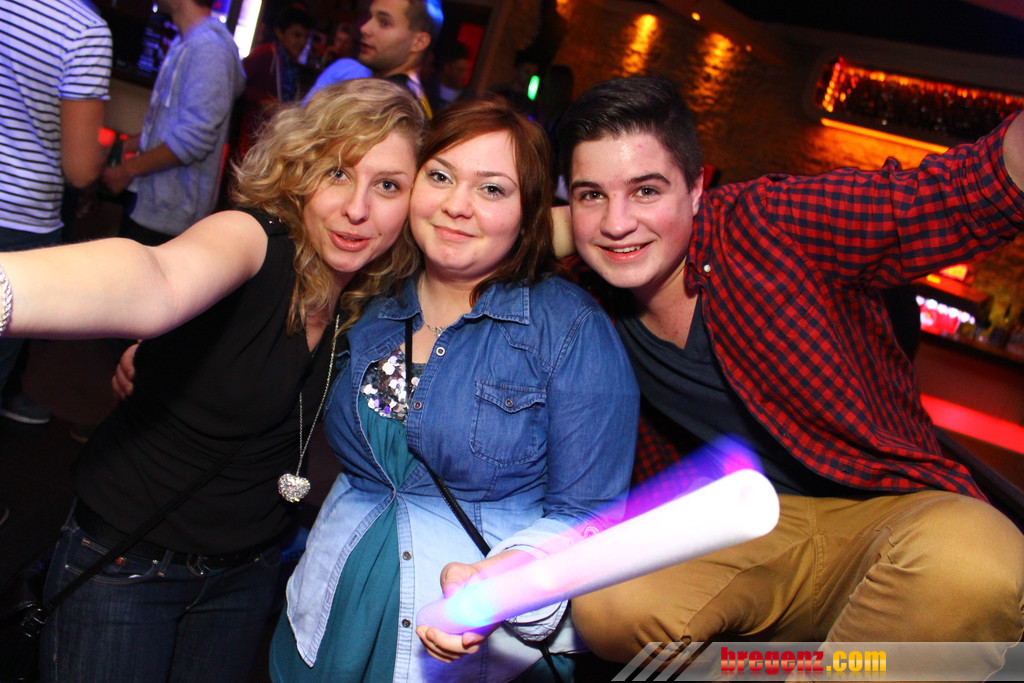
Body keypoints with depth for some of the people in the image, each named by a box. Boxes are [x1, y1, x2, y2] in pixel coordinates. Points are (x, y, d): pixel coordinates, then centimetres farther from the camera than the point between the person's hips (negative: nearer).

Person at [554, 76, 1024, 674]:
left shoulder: (769, 223, -13)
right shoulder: (594, 310, 0)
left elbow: (966, 196, -21)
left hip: (883, 514, -1)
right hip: (735, 545, 2)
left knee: (970, 559, -35)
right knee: (609, 601, -28)